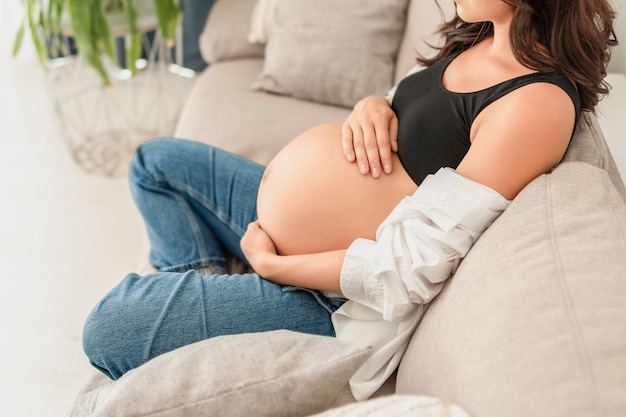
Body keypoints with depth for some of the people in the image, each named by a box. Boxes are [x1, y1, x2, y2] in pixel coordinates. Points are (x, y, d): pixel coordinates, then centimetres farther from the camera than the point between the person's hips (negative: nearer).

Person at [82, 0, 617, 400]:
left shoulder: (541, 101, -28)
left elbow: (408, 271, -29)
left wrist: (271, 264, -18)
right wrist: (371, 105, -8)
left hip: (330, 300, -10)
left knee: (107, 332, -13)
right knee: (155, 160, 21)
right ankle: (201, 284, 22)